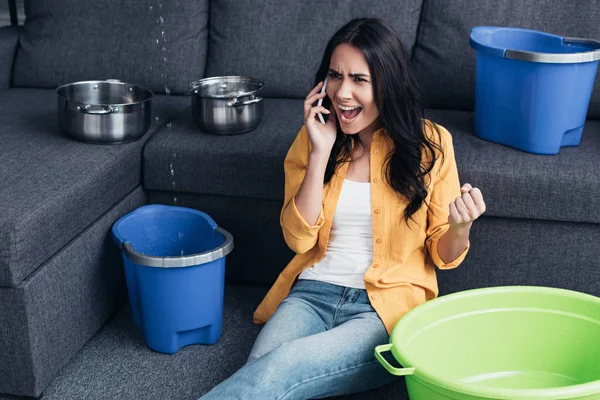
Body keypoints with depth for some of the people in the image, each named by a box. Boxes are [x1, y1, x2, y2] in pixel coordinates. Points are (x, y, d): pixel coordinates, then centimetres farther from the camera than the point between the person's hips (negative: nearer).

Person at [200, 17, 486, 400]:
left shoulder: (430, 143, -1)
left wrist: (459, 226, -18)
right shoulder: (313, 139, 6)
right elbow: (298, 237, -2)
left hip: (388, 308, -2)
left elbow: (443, 255, 5)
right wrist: (321, 152, -10)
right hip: (312, 294, 3)